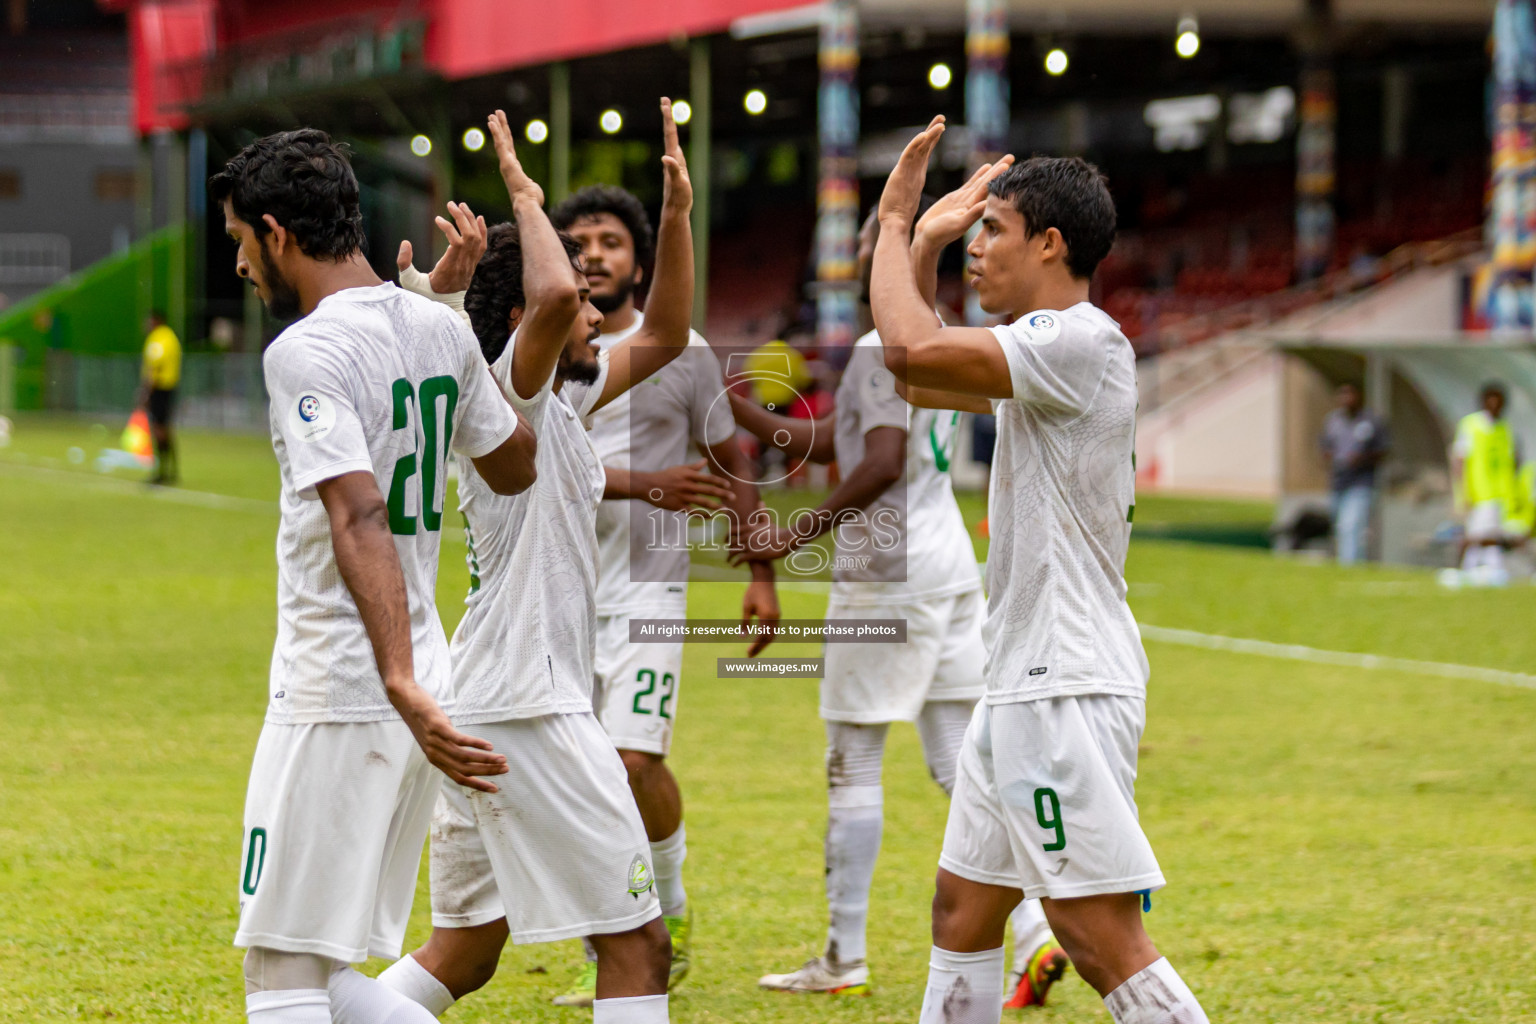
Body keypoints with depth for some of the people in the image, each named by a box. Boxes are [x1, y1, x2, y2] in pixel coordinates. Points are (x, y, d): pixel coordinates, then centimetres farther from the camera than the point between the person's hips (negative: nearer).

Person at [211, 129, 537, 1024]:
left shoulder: (306, 353, -14)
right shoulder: (439, 329, 10)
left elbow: (361, 521, -26)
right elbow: (516, 468, 25)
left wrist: (402, 684, -34)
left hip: (335, 697, -8)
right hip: (424, 685, 8)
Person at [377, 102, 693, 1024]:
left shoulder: (564, 399, 16)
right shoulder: (512, 394, -10)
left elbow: (663, 338, 26)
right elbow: (548, 299, -31)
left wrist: (677, 211, 16)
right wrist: (526, 201, -15)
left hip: (486, 708, 10)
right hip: (529, 706, -10)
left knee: (465, 949, 16)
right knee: (639, 945, -7)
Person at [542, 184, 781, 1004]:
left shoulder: (681, 352, 5)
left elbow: (732, 465, 13)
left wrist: (762, 575, 10)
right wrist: (647, 486, -20)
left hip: (645, 589, -2)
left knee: (634, 760, -17)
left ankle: (669, 905, 11)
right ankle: (605, 958, 16)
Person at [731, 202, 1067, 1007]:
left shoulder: (882, 350, -12)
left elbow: (883, 464, -24)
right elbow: (829, 443, 24)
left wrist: (801, 534, -18)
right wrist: (734, 407, 22)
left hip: (888, 576, -9)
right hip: (953, 570, 9)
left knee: (852, 767, 2)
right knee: (959, 765, 7)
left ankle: (844, 959, 7)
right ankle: (1033, 931, -6)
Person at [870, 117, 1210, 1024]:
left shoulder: (1080, 343, -15)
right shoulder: (1043, 352, 16)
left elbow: (912, 350, -26)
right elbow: (917, 375, 29)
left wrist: (894, 221, -10)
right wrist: (927, 236, 21)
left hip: (1069, 690, -11)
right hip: (1025, 685, 11)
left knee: (1102, 941, -12)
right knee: (963, 910, 15)